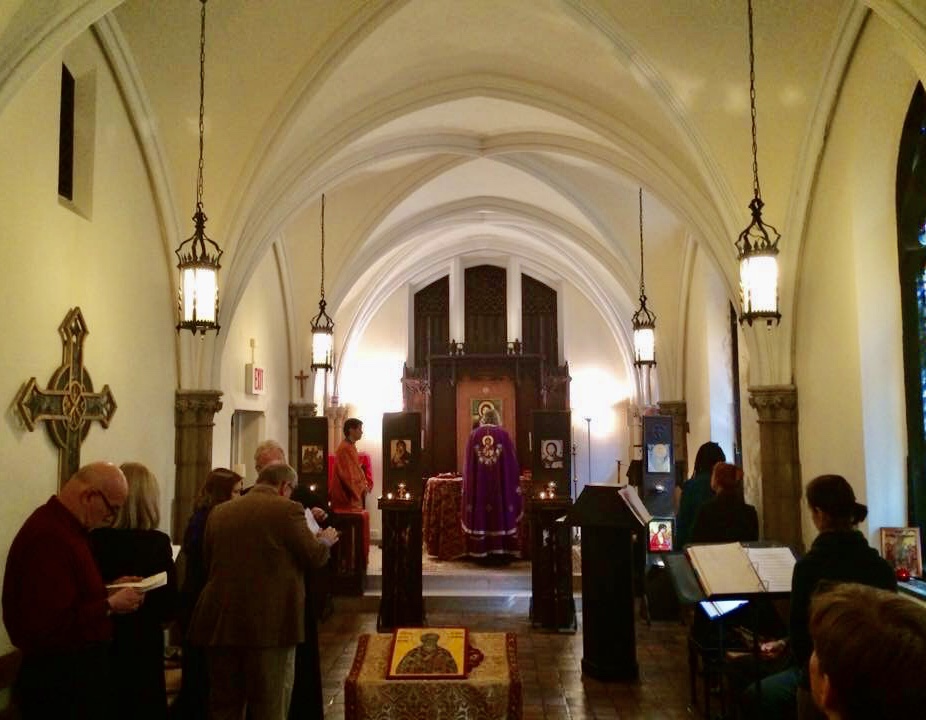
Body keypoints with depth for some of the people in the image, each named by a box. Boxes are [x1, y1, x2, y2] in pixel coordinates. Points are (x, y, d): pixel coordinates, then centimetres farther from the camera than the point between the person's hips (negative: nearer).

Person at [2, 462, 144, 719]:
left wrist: (109, 590, 6)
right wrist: (110, 605, -20)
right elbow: (50, 626, -29)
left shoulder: (62, 525, 11)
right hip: (58, 680, -10)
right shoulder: (49, 537, -25)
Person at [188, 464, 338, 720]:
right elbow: (315, 555, -4)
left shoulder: (219, 512, 8)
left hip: (221, 621, 5)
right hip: (270, 622, -5)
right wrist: (325, 540, 17)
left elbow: (208, 561, 17)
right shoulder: (287, 510, -8)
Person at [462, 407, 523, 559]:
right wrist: (513, 482, 13)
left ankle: (479, 548, 6)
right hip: (500, 482, -1)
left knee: (479, 511, 4)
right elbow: (512, 461, 2)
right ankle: (501, 548, 6)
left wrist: (468, 483, 14)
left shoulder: (474, 435, 2)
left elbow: (468, 462, 5)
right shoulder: (504, 434, -1)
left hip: (478, 483, 1)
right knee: (501, 510, 4)